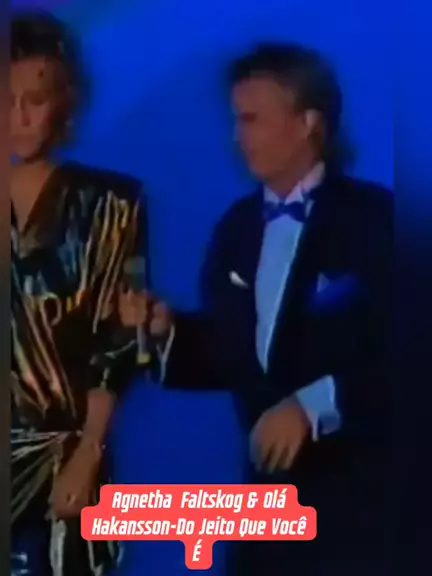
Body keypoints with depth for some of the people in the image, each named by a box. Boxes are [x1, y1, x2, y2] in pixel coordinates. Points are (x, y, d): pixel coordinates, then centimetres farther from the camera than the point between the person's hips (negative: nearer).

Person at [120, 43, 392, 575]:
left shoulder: (373, 217, -11)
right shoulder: (237, 226, 9)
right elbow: (226, 354, 11)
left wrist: (314, 405, -23)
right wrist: (166, 331, -5)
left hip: (359, 497, -5)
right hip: (267, 489, 6)